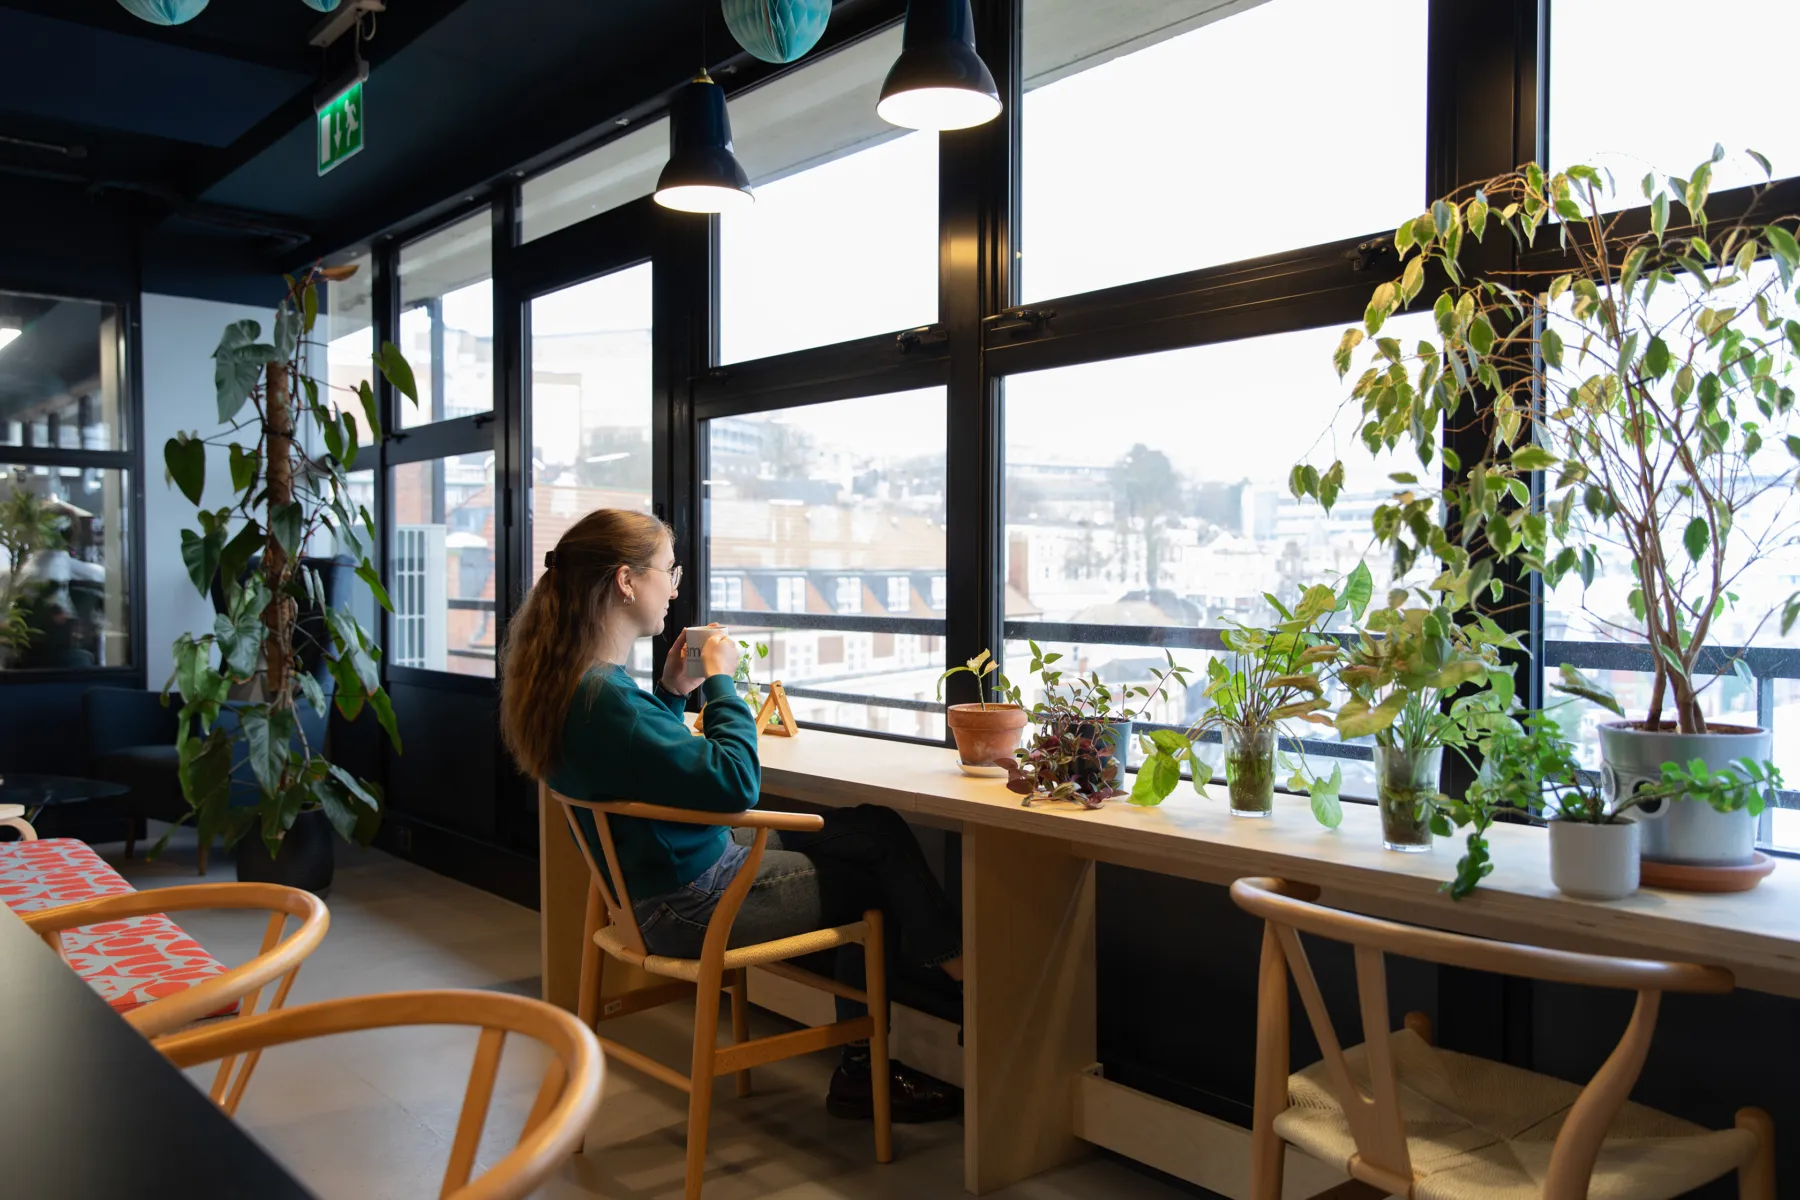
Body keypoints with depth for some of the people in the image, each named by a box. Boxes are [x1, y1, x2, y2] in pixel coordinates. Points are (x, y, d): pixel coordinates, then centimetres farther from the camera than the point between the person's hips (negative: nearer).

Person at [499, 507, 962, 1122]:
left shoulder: (569, 678, 2)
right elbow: (735, 781, -30)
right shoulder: (603, 697, -30)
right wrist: (720, 679, -18)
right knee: (879, 882, 3)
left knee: (876, 830, 11)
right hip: (691, 904, -10)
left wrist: (672, 692, 5)